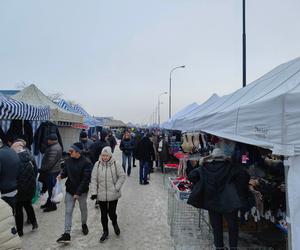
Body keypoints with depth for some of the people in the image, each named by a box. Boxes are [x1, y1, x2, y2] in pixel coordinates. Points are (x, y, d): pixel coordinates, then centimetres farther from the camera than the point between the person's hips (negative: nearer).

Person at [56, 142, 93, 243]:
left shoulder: (86, 162, -20)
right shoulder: (68, 160, -5)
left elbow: (86, 179, -20)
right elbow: (65, 171, 9)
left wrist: (78, 192, -22)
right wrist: (61, 175, -16)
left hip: (82, 191, -3)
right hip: (70, 190, 3)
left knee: (83, 209, 18)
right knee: (68, 211, 4)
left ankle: (84, 224, 44)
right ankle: (67, 234, 12)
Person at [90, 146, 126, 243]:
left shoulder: (115, 164, -8)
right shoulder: (97, 165, -5)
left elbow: (122, 176, -2)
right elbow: (94, 179, -2)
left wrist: (117, 187, -9)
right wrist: (93, 192, -6)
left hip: (113, 194, -1)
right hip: (101, 195, 2)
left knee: (112, 213, 6)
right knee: (103, 214, 13)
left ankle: (115, 224, 41)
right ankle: (105, 232, 34)